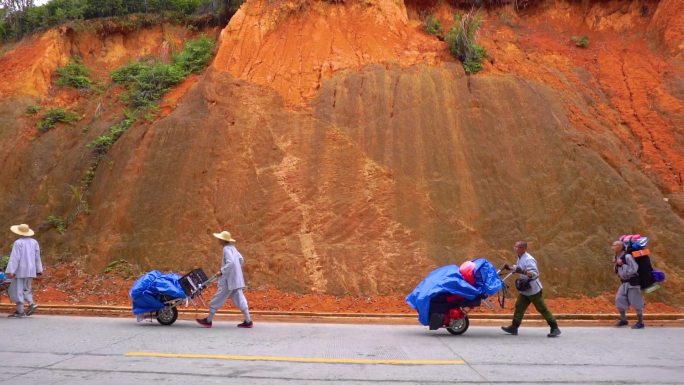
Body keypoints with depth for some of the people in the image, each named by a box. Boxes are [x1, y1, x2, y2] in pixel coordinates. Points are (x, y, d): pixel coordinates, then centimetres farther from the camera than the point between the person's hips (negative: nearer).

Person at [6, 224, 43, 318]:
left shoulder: (18, 243, -12)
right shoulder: (34, 242, 7)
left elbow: (15, 257, -18)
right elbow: (37, 257, 11)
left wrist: (10, 271, -18)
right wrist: (39, 270, 17)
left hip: (20, 270, -7)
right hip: (30, 270, 7)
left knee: (17, 290, 2)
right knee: (25, 289, 18)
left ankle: (20, 311, 3)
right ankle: (32, 304, -1)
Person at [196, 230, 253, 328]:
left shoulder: (227, 249, -16)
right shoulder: (232, 248, 12)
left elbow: (231, 263, -26)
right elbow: (240, 259, 18)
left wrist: (222, 271, -19)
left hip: (229, 280, -9)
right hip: (236, 279, 9)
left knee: (217, 299, 3)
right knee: (239, 299, 8)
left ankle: (208, 321, 14)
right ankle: (248, 321, 7)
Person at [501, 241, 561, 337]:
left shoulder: (528, 259, -22)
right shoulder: (520, 258, 8)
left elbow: (534, 274, -30)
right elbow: (517, 267, 26)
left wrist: (522, 271, -44)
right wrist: (509, 267, 11)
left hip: (534, 290, -9)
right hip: (524, 290, 9)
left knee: (542, 309, -2)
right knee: (519, 307, 7)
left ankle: (555, 328, 6)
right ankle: (514, 327, 11)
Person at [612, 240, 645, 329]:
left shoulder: (627, 256, -21)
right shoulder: (616, 257, 5)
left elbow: (634, 269, -23)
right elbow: (616, 271, 14)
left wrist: (622, 265, -23)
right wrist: (615, 265, -5)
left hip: (632, 282, -8)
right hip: (624, 282, 8)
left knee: (636, 303, -1)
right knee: (619, 300, 4)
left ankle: (640, 322, 11)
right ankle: (623, 320, 18)